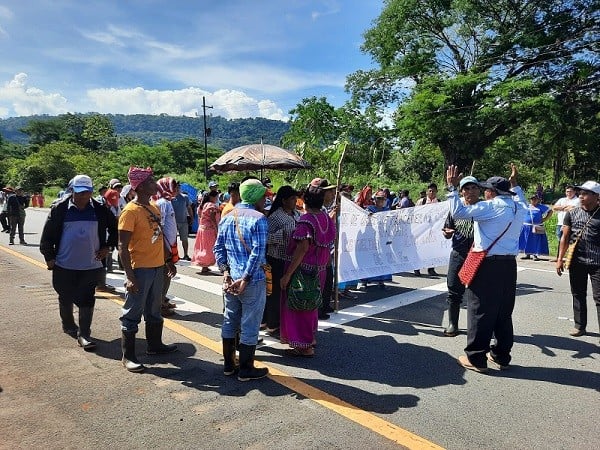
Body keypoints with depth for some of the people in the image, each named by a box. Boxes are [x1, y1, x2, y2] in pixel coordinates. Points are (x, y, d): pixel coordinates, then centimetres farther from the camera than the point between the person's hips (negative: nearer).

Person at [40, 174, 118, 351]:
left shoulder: (99, 210, -1)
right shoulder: (60, 209, -3)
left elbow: (114, 228, 12)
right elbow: (47, 235, 2)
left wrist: (107, 247, 3)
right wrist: (49, 257, -2)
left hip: (91, 265, 0)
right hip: (64, 265, 0)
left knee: (87, 300, 0)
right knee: (66, 298, 17)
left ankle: (84, 334, 7)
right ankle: (68, 326, 40)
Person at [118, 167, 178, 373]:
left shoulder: (154, 208, 9)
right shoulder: (130, 211, -15)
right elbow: (123, 247, -17)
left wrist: (168, 260, 18)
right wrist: (129, 276, -22)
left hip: (157, 267, 8)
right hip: (140, 269, -8)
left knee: (154, 311, 21)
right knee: (133, 314, 4)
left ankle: (155, 344, 37)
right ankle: (128, 356, 16)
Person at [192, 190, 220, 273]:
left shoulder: (203, 205, 13)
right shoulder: (212, 206, -13)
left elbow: (200, 217, 14)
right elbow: (213, 219, -18)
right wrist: (217, 230, -16)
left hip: (201, 228, 9)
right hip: (209, 229, -9)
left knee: (203, 247, 12)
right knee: (208, 248, -2)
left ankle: (204, 266, 18)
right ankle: (205, 267, 0)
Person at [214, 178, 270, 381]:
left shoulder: (226, 218, 9)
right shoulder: (258, 219, -12)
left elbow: (218, 248, 6)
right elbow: (258, 252, -20)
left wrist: (225, 272, 0)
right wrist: (245, 279, -18)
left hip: (230, 279, 7)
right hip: (253, 280, -7)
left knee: (229, 321, 17)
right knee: (250, 325, 6)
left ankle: (228, 364, 30)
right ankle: (246, 370, 17)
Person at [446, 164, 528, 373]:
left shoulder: (491, 207, -12)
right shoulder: (518, 207, 10)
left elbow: (458, 212, -18)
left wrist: (452, 187, -9)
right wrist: (514, 183, 44)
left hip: (488, 265, -8)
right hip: (509, 264, 8)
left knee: (480, 312, 0)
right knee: (504, 312, 15)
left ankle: (476, 358, 7)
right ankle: (501, 355, 26)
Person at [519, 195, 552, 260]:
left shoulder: (541, 207, 1)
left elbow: (550, 211, 4)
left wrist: (545, 219, -2)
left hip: (537, 227, -3)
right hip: (527, 227, 3)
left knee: (536, 241, -3)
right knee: (527, 241, 5)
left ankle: (535, 255, 5)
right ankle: (527, 254, 14)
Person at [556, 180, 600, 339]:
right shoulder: (572, 213, 5)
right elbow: (565, 237, 7)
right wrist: (560, 259, 2)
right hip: (576, 262, 3)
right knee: (578, 295, 13)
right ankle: (580, 326, 25)